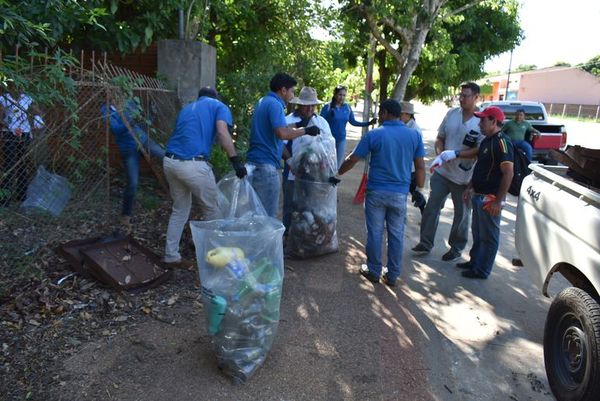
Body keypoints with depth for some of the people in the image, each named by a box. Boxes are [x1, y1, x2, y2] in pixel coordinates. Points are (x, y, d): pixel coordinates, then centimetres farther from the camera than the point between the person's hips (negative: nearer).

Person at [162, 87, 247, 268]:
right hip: (193, 164, -6)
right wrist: (235, 160, -16)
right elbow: (222, 133, -10)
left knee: (180, 210, 21)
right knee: (212, 210, 11)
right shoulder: (219, 106, 11)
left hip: (170, 161, 6)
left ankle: (171, 255, 25)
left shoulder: (187, 108, 28)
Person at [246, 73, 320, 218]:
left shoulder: (263, 101, 18)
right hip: (266, 165, -10)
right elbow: (282, 133, -26)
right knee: (268, 216, -2)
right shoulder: (274, 104, -12)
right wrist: (306, 131, -14)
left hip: (253, 163, 10)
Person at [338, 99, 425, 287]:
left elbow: (352, 160, -2)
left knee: (375, 233, 9)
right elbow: (420, 167, 2)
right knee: (396, 235, 10)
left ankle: (374, 271, 20)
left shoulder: (374, 135, -6)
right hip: (400, 194, 2)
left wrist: (338, 172, 14)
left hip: (376, 192, -2)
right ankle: (392, 275, 19)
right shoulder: (414, 135, 1)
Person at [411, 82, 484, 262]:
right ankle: (425, 243, 22)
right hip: (442, 172, 4)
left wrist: (455, 154, -25)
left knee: (462, 215, 12)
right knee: (431, 208, 9)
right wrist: (439, 154, -11)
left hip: (465, 177, -4)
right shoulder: (452, 113, 1)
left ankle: (456, 248, 29)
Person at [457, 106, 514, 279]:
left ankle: (482, 270, 14)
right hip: (479, 195, 10)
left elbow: (508, 173, -22)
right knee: (477, 232, 20)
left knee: (488, 236, 3)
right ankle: (474, 261, 34)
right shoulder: (486, 141, 12)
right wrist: (470, 187, 17)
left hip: (491, 198, -10)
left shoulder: (502, 142, -18)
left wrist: (499, 200, -23)